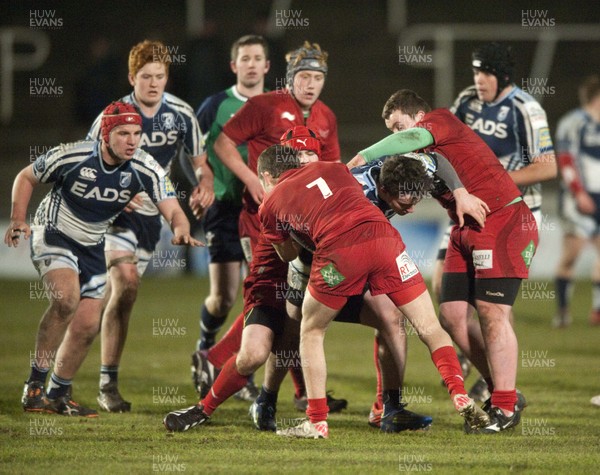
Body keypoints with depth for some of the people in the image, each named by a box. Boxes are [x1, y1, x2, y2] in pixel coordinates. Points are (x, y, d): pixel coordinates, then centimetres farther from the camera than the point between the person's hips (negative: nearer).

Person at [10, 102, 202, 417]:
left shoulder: (146, 170, -13)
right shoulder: (71, 156, -21)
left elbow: (172, 210, -19)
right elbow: (26, 177, -5)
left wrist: (181, 231, -43)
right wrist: (17, 221, -16)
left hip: (92, 247, 5)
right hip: (53, 235, -5)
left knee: (87, 326, 3)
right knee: (67, 298, -30)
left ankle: (58, 396, 24)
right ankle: (35, 385, -22)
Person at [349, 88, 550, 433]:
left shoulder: (441, 119, -5)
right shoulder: (418, 158, 18)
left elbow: (412, 139, -25)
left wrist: (364, 156, -19)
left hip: (504, 220, -9)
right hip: (466, 230, 9)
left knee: (491, 312, -12)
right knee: (452, 316, 3)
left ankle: (506, 407, -7)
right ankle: (500, 389, 15)